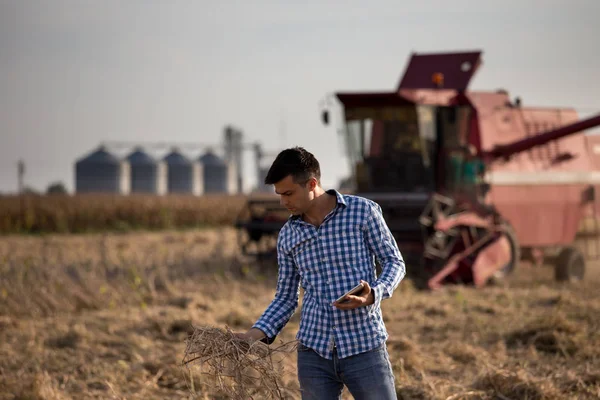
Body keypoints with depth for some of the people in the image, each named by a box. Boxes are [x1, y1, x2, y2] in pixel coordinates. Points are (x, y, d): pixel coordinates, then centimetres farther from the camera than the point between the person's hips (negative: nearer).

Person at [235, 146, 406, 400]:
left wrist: (374, 294, -18)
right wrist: (257, 333, -3)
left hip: (364, 347, -3)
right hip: (313, 352, 3)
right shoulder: (287, 235, 8)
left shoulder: (363, 211, -3)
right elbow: (285, 297, 13)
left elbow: (394, 262, 1)